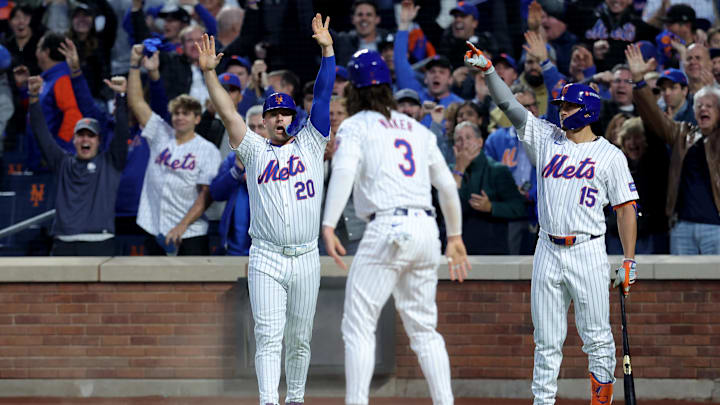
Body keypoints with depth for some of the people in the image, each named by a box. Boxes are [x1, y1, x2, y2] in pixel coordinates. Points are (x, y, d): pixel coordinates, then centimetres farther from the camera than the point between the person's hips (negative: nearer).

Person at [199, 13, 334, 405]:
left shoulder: (309, 144, 10)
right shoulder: (255, 150, 9)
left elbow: (322, 98, 3)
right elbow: (227, 112, 1)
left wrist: (327, 52, -7)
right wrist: (209, 73, -11)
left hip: (306, 259, 2)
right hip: (266, 259, -1)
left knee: (300, 338, 9)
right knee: (268, 335, -10)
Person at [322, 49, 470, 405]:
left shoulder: (355, 126, 4)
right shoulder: (417, 129, 20)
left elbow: (344, 171, -15)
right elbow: (447, 185, 21)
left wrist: (328, 225, -22)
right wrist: (455, 236, 31)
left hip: (387, 229, -6)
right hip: (426, 228, 6)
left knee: (358, 326, -2)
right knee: (424, 328, 14)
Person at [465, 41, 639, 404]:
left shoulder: (609, 155, 2)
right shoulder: (547, 139, 11)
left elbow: (626, 208, 1)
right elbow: (509, 105, 5)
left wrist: (629, 261, -5)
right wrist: (488, 70, -9)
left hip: (588, 252, -3)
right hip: (548, 252, 3)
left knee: (597, 336, -4)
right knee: (546, 340, 5)